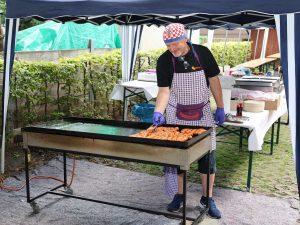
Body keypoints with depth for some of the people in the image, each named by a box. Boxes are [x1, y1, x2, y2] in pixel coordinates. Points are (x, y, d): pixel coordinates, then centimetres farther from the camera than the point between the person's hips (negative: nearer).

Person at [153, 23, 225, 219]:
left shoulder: (202, 53, -8)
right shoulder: (164, 61, -10)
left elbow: (214, 81, -1)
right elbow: (164, 90, -11)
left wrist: (220, 108, 0)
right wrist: (158, 111, -27)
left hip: (203, 114, 1)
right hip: (176, 115, 0)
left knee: (208, 156, 3)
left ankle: (207, 198, 19)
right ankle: (179, 196, 24)